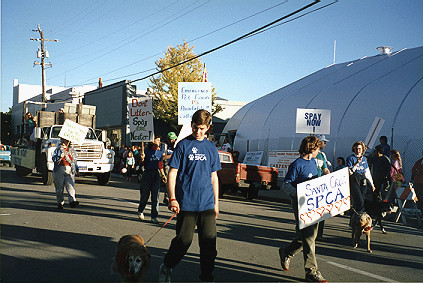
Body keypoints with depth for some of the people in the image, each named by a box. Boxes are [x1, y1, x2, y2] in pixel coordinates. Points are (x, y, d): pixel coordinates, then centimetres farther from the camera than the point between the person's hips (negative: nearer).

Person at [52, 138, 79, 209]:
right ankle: (60, 202, 11)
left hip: (70, 170, 1)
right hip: (60, 169, 0)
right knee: (59, 187, 2)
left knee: (70, 186, -13)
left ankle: (72, 201, -24)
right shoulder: (58, 149, 9)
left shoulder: (71, 150, 15)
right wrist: (60, 156, -17)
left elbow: (75, 159, 19)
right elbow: (53, 158, 0)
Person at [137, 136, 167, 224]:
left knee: (155, 197, -2)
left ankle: (154, 217, 1)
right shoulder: (146, 150, 0)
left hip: (156, 174, 3)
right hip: (147, 173, -3)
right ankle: (140, 211, 29)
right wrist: (142, 159, -22)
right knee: (145, 195, 2)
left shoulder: (160, 153, 13)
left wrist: (163, 175, 16)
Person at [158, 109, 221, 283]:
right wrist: (172, 198, -10)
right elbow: (172, 173, -1)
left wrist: (216, 203, 14)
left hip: (207, 204, 4)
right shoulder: (183, 145, 0)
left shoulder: (211, 148, 12)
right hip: (186, 203, -3)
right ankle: (166, 268, 24)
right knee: (184, 240, 0)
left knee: (209, 241, 2)